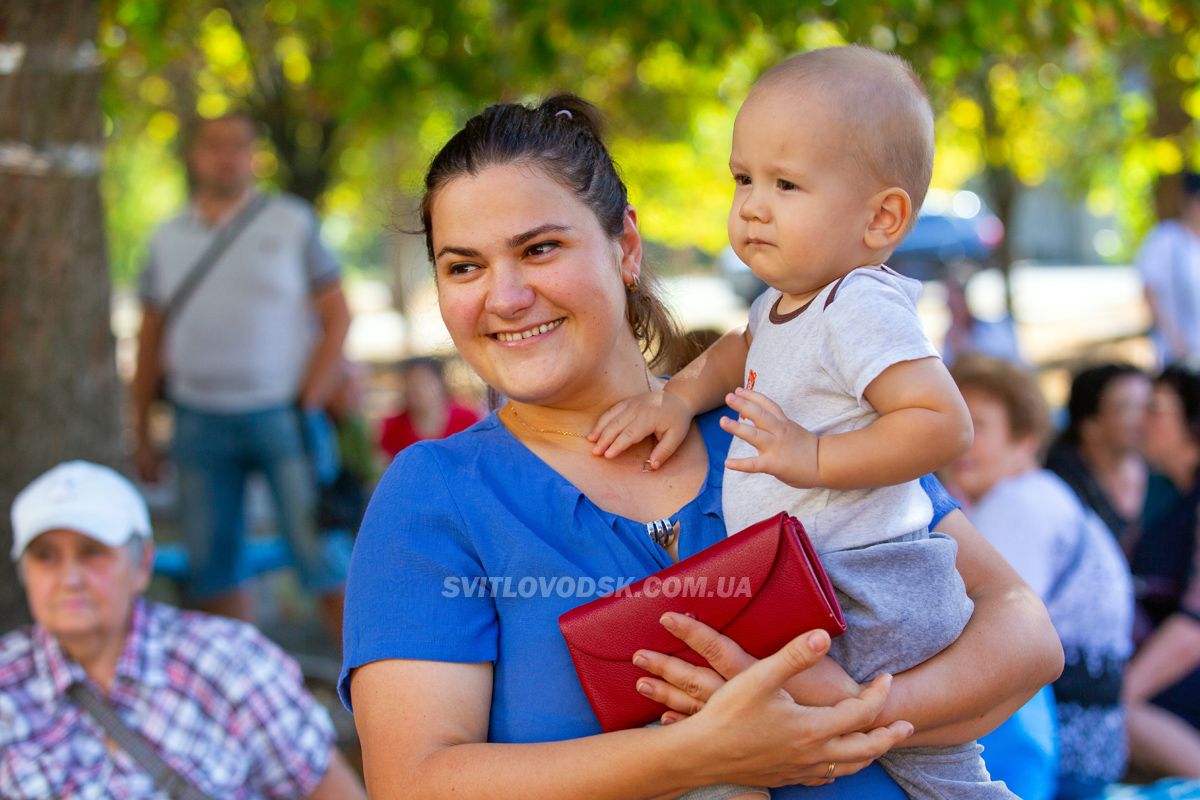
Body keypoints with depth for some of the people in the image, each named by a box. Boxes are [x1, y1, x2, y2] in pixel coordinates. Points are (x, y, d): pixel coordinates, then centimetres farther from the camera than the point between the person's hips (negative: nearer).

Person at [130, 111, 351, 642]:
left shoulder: (292, 223, 2)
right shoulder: (168, 240, 10)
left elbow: (337, 317, 1)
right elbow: (150, 342, 14)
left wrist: (310, 402, -8)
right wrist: (142, 432, 10)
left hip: (280, 415, -3)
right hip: (200, 420, 3)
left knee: (320, 554, -7)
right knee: (213, 564, 5)